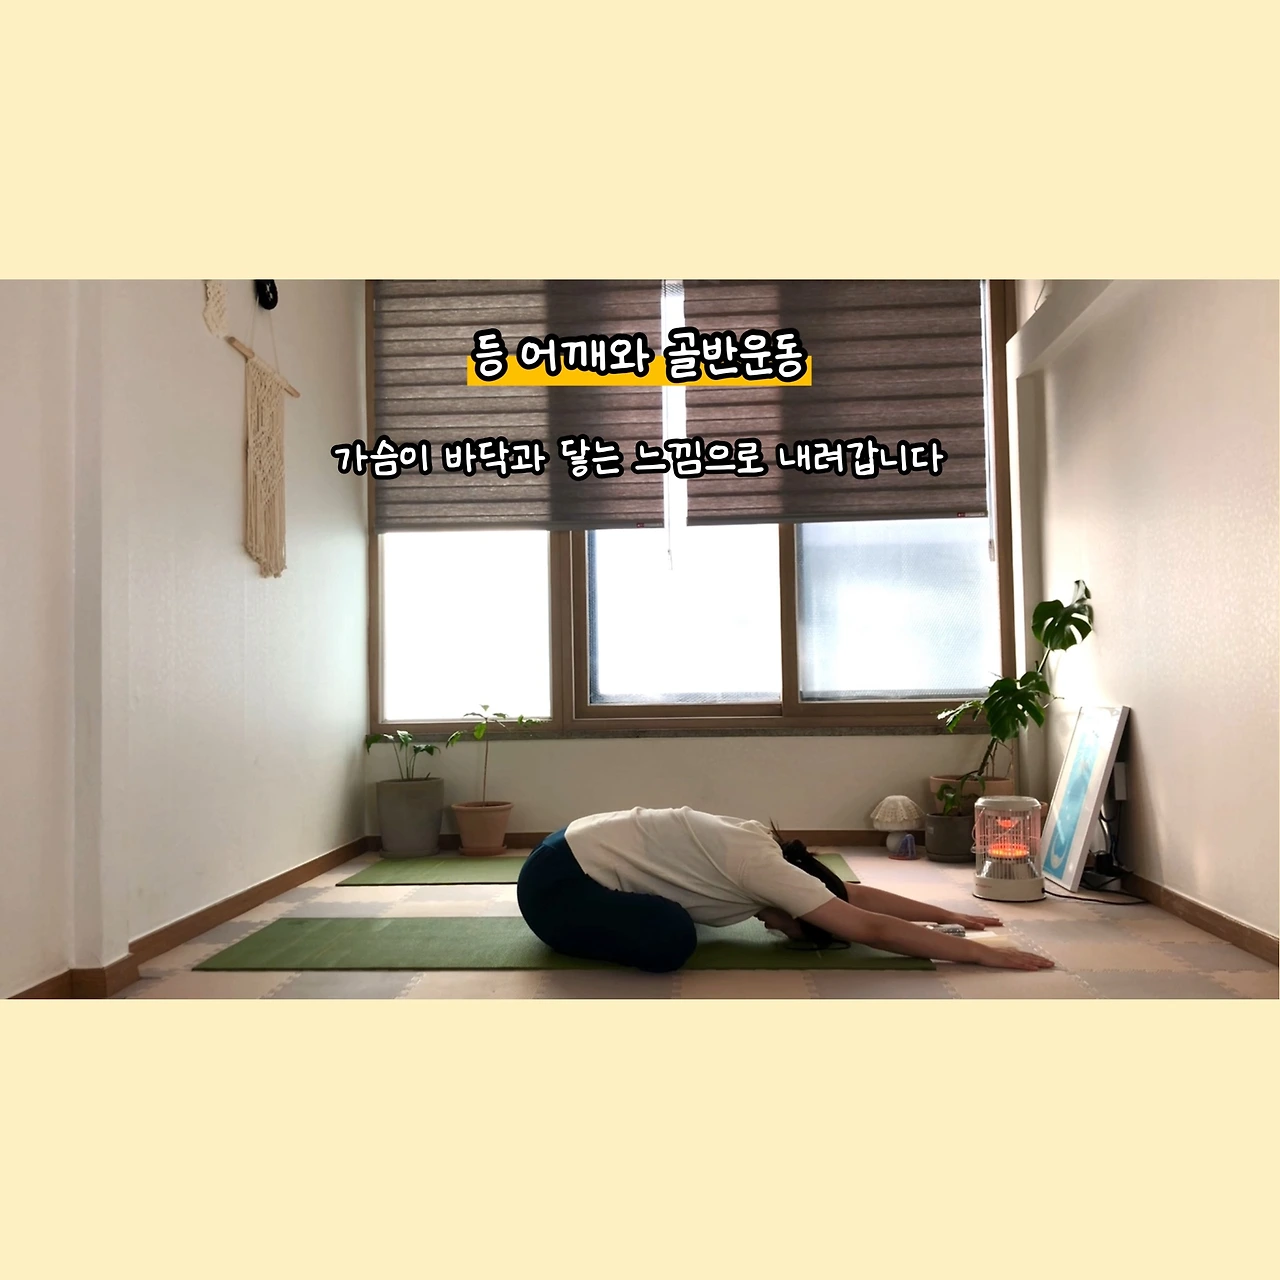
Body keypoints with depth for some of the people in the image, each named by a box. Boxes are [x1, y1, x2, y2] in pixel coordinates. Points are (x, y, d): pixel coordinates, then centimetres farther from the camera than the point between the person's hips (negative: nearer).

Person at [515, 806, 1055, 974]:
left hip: (579, 850, 9)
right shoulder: (762, 867, -23)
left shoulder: (760, 846, 3)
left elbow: (855, 894, 11)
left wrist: (950, 915, 11)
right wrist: (981, 953, -22)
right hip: (556, 879, -9)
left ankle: (578, 927, 21)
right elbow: (871, 927, -25)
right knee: (671, 939, -27)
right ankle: (573, 931, -4)